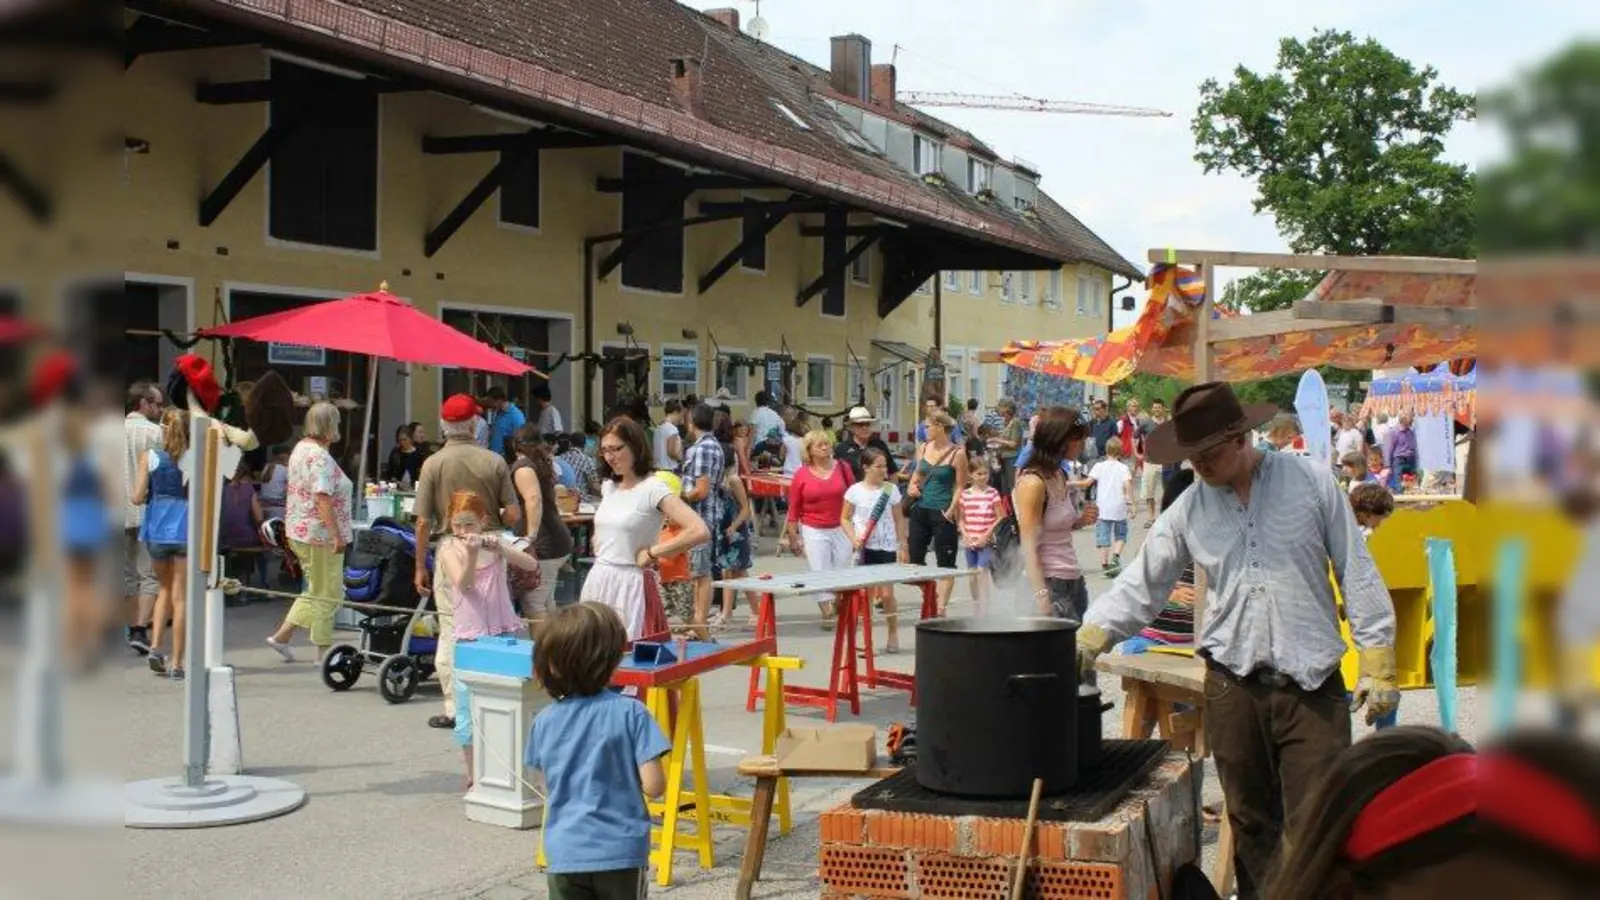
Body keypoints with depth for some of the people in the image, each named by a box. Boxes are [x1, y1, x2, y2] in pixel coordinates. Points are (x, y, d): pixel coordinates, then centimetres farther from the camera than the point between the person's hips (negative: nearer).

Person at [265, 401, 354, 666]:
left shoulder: (301, 448, 11)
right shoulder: (320, 458, -20)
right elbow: (322, 499, -27)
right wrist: (337, 535, -27)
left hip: (299, 530, 10)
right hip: (320, 533, -10)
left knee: (316, 590, 20)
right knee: (326, 593, 2)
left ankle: (282, 635, 18)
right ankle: (324, 651, 9)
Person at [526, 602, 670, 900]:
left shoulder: (543, 722, -1)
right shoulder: (630, 713, -12)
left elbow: (549, 787, 11)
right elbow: (653, 786, -13)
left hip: (564, 853, 2)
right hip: (620, 851, -2)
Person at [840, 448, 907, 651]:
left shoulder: (891, 489, 1)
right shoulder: (855, 491, -2)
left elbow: (899, 520, 6)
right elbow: (845, 519, 5)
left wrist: (902, 546, 4)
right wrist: (853, 538, -11)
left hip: (887, 547, 0)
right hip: (864, 548, 0)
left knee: (886, 594, -2)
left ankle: (893, 635, 15)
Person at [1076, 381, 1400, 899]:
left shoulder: (1310, 482, -1)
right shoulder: (1190, 509, 5)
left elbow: (1357, 573, 1)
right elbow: (1142, 584, 7)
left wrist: (1378, 661, -3)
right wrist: (1093, 635, -8)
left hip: (1313, 683, -3)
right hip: (1233, 686, 3)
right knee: (1250, 822, 12)